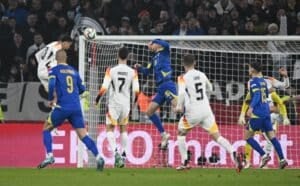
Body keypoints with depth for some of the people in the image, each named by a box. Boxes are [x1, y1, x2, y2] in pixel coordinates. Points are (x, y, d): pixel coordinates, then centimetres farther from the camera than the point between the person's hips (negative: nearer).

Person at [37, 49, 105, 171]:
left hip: (62, 107, -4)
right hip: (76, 108, 4)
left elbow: (52, 85, -14)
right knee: (83, 135, 0)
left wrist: (51, 99, 1)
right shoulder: (73, 71, 16)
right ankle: (98, 157, -18)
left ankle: (49, 156, 1)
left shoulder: (54, 71, 3)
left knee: (46, 129, 15)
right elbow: (81, 89, 20)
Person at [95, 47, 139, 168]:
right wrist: (135, 101, 17)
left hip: (114, 104, -3)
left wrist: (97, 100, 3)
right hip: (126, 104, 3)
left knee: (110, 129, 4)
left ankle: (115, 151, -19)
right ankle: (123, 155, 18)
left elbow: (104, 88, -13)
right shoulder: (132, 72, -3)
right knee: (123, 129, 19)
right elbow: (136, 91, -4)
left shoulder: (111, 71, -9)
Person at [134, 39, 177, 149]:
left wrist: (154, 42, -3)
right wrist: (139, 68, 5)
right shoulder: (155, 58, 24)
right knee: (150, 111, 10)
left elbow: (166, 44, -18)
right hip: (160, 88, 9)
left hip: (167, 84, -9)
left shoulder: (163, 52, 4)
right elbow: (147, 72, 25)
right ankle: (164, 135, 16)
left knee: (177, 106, -25)